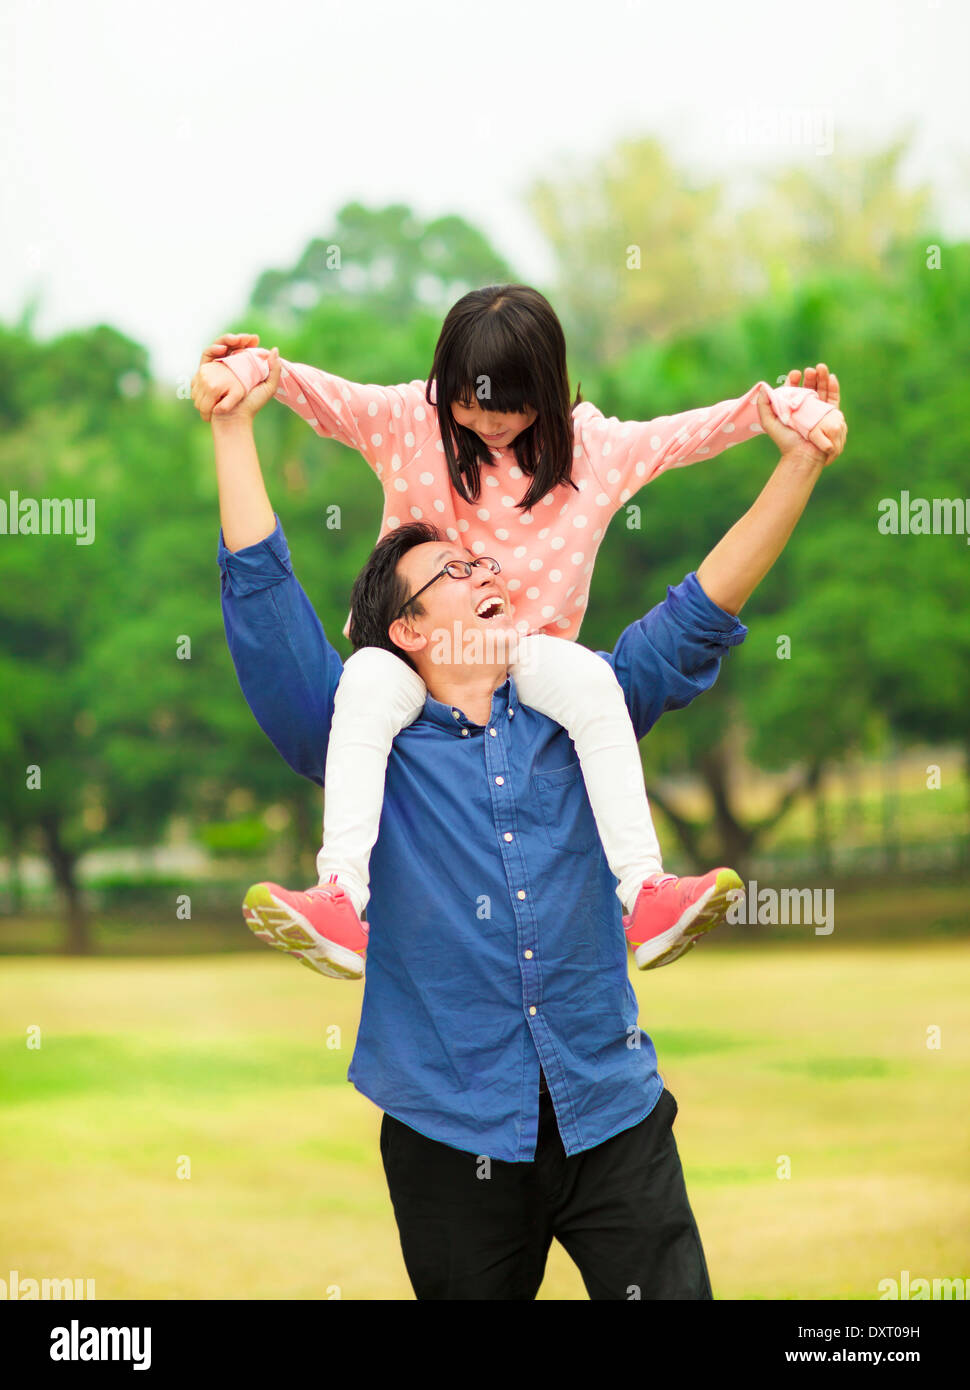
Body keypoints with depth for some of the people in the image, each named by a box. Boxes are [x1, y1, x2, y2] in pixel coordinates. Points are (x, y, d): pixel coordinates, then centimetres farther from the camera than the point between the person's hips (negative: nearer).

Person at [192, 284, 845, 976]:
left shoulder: (594, 448, 2)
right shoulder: (409, 422, 1)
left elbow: (693, 431, -3)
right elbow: (322, 393, -7)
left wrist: (796, 408, -16)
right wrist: (247, 369, -27)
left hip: (531, 653, 0)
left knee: (593, 680, -34)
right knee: (367, 682, -36)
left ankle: (644, 893, -40)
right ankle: (342, 903, -45)